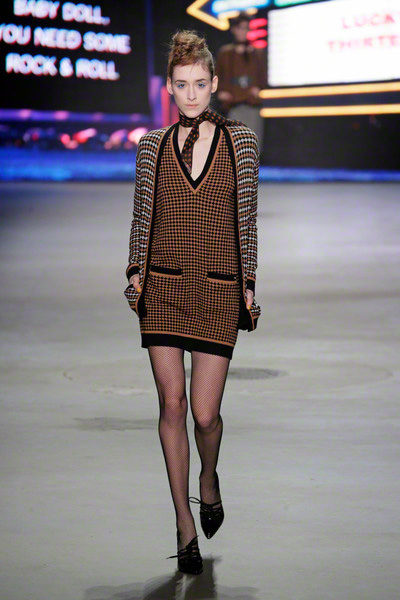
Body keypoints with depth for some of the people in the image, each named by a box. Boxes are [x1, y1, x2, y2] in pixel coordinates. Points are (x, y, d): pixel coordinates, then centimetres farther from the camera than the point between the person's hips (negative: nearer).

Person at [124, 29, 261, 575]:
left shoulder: (241, 142, 3)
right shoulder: (152, 146, 6)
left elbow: (247, 219, 7)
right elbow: (141, 217, 12)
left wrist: (248, 285, 5)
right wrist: (136, 273, 3)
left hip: (220, 290, -1)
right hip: (164, 287, 1)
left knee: (204, 412, -4)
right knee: (172, 405, -1)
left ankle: (209, 479, 30)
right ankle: (185, 521, 11)